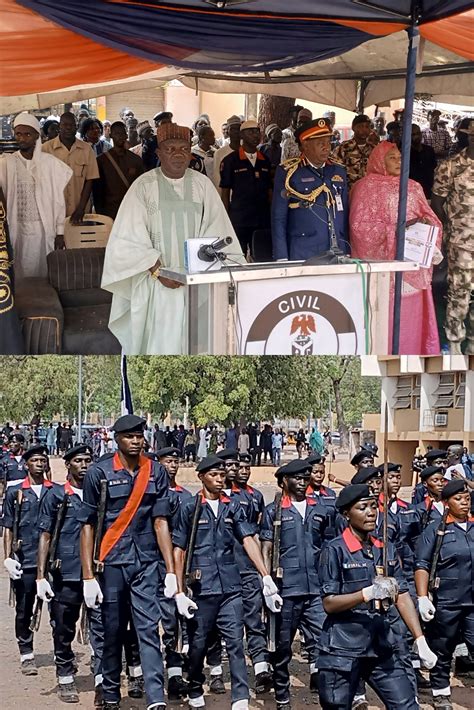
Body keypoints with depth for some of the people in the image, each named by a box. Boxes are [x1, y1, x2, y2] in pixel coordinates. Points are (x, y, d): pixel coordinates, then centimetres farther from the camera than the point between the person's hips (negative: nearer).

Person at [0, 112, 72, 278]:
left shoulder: (50, 163, 1)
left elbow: (58, 200, 4)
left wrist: (60, 232, 3)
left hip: (44, 229, 0)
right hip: (16, 230, 0)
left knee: (43, 273, 3)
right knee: (19, 276, 3)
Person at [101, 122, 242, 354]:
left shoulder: (203, 185, 6)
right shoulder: (144, 186, 0)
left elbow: (216, 232, 3)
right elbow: (131, 238, -4)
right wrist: (158, 271, -13)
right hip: (156, 283, -2)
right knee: (160, 342, -4)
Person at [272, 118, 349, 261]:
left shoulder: (338, 171, 14)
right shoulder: (288, 173, 0)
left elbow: (345, 216, 18)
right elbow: (278, 219, 0)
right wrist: (281, 259, -6)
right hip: (302, 255, -4)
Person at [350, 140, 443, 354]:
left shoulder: (413, 187, 15)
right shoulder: (366, 187, 0)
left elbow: (430, 218, 14)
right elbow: (360, 225, -9)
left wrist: (426, 224, -11)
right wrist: (398, 228, -17)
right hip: (383, 264, -5)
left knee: (412, 313, 3)